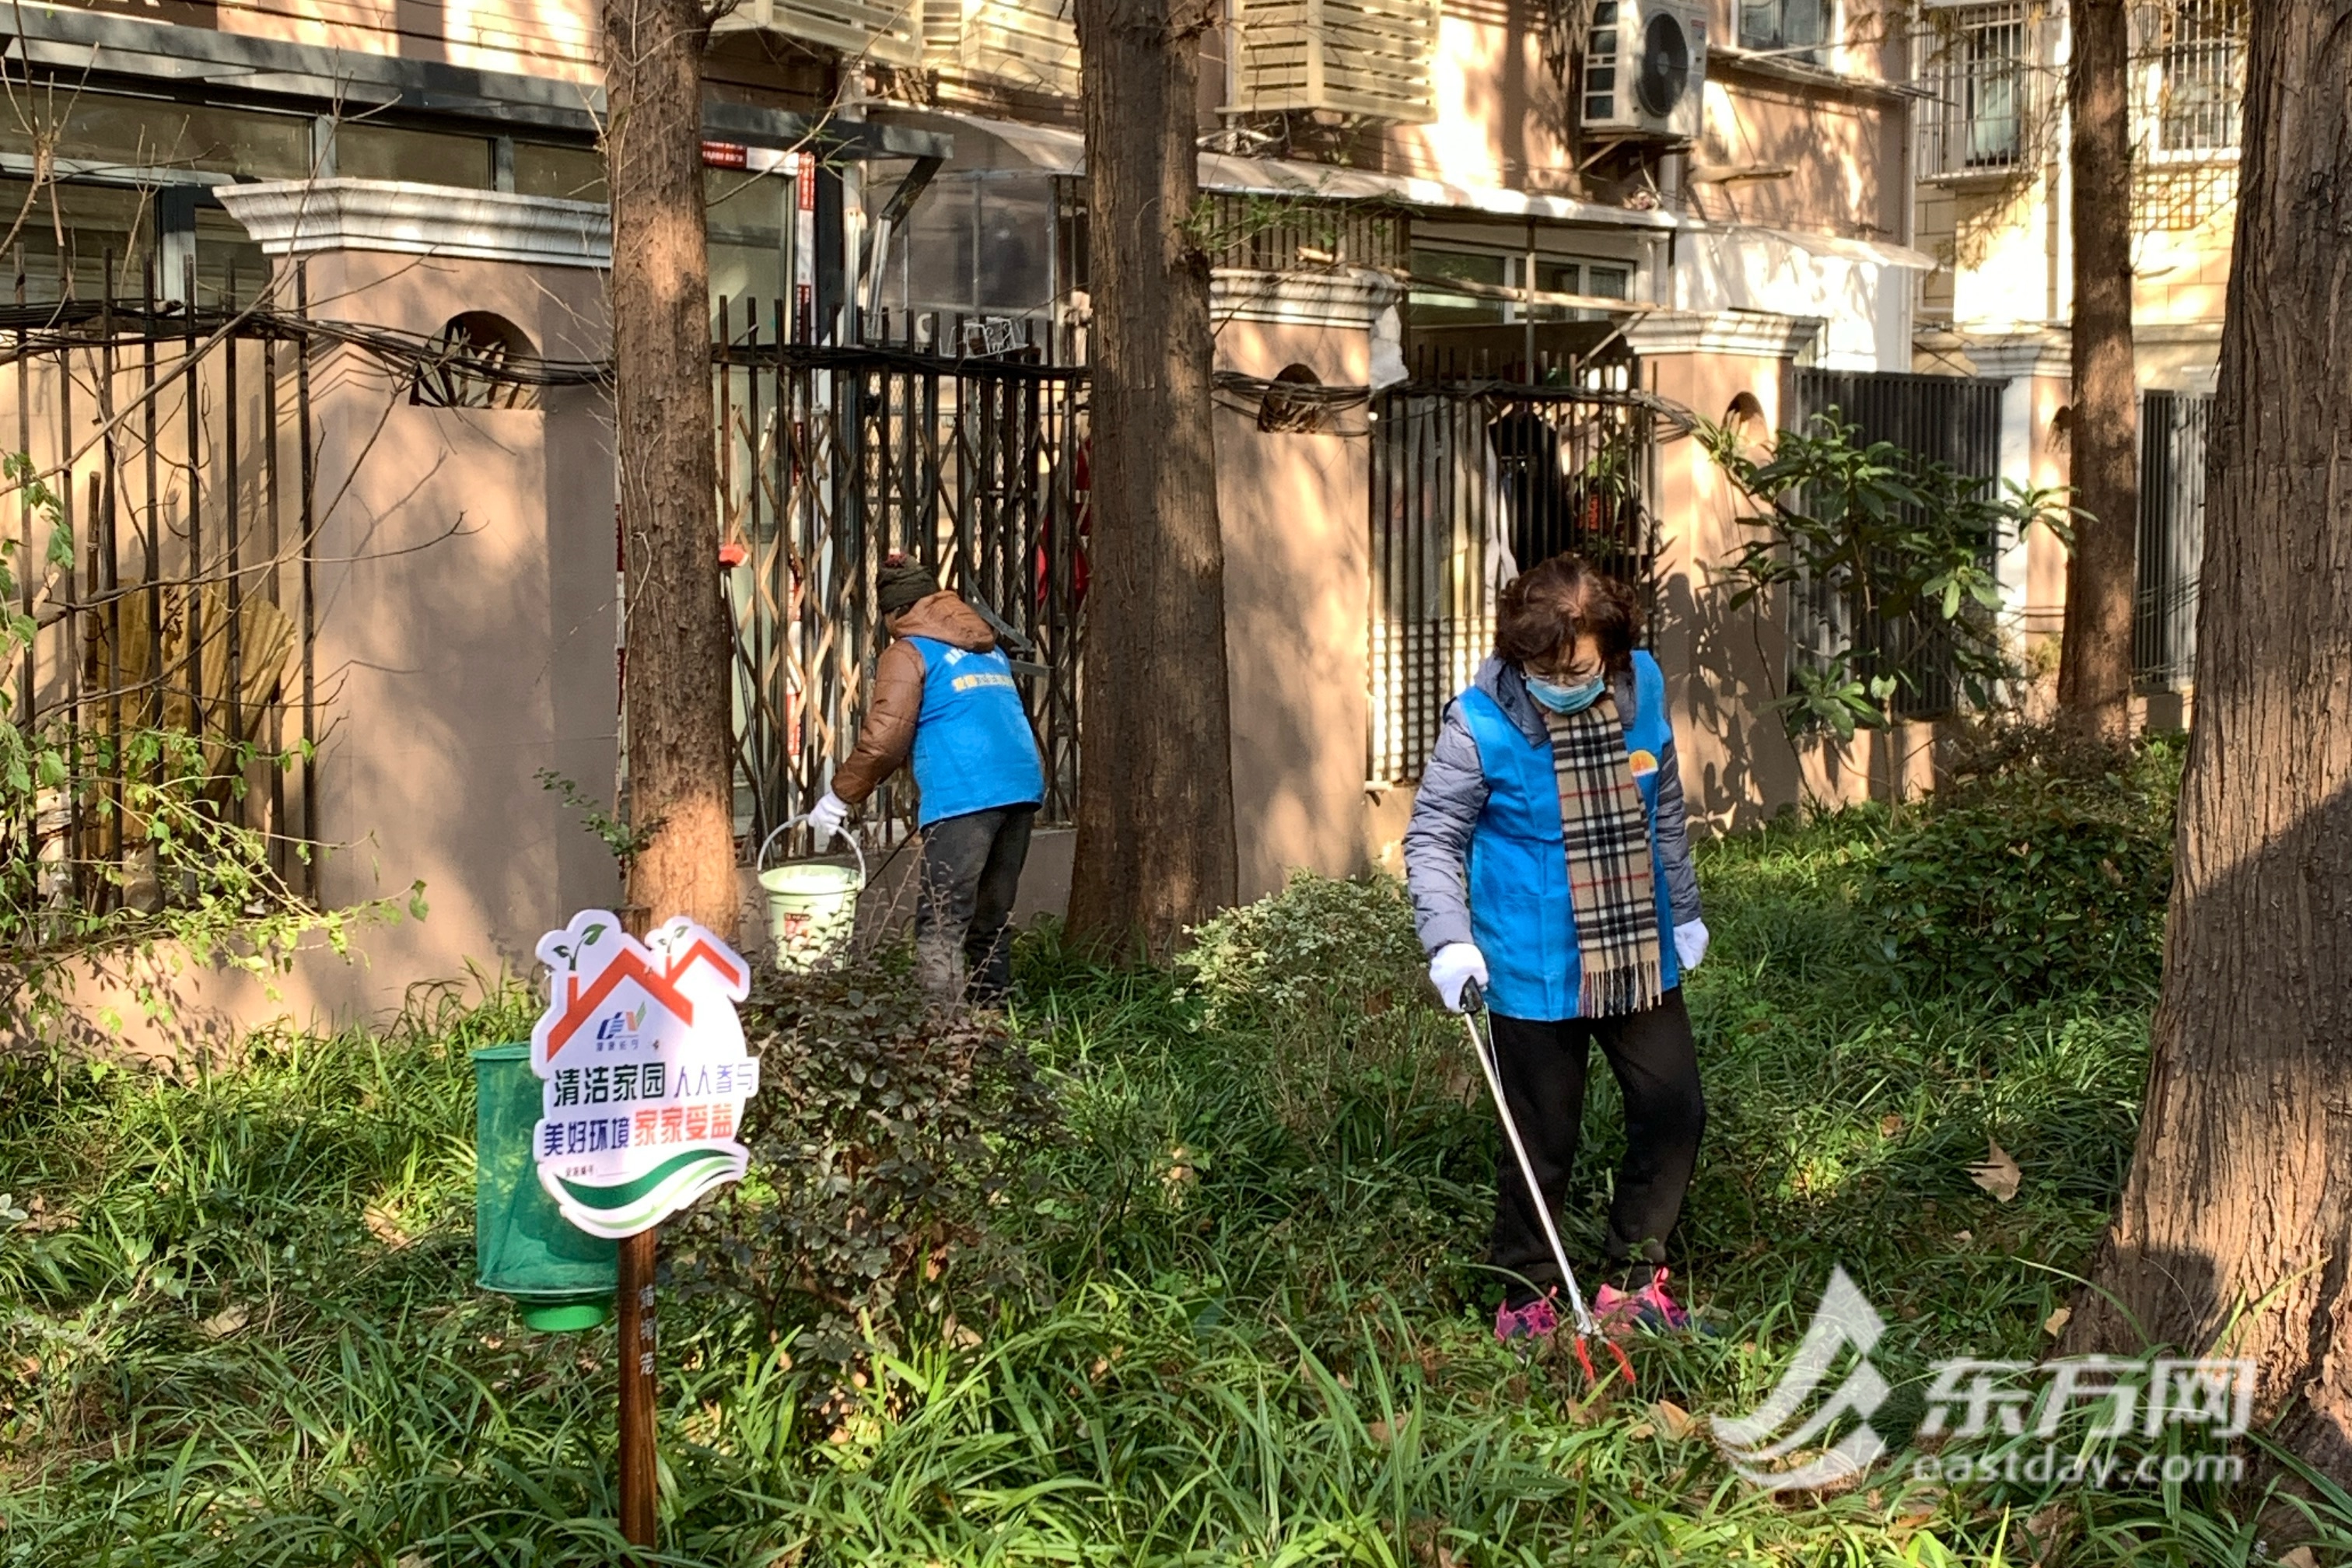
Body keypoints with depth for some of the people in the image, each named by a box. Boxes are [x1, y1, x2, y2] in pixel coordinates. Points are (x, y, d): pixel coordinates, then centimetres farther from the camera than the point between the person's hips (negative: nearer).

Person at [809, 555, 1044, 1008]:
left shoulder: (909, 653, 2)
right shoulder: (989, 649, 24)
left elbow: (883, 740, -5)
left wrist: (840, 797, 6)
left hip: (964, 797, -7)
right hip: (1023, 788, 7)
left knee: (940, 928, -6)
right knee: (992, 920, 16)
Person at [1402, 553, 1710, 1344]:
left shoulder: (1642, 685, -2)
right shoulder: (1480, 723, -16)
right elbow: (1431, 838, -9)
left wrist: (1684, 910, 20)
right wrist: (1449, 940, -22)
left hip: (1639, 957, 5)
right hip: (1533, 973, -5)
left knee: (1674, 1109, 8)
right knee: (1543, 1138, 4)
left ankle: (1634, 1283, 25)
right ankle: (1526, 1301, 22)